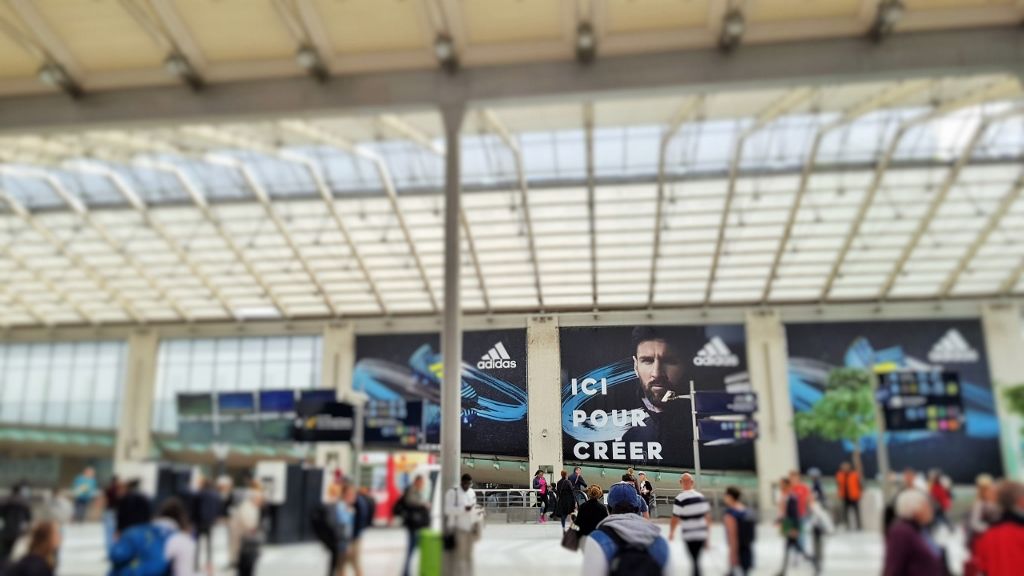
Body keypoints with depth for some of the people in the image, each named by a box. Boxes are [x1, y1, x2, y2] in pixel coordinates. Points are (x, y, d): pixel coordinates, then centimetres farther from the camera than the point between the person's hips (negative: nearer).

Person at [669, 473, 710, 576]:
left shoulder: (680, 498, -16)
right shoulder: (701, 496, 4)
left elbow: (675, 518, -10)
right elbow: (708, 517, 10)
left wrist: (671, 533, 7)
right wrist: (707, 535, 20)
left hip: (690, 536, -5)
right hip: (702, 534, 6)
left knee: (695, 561, 3)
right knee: (696, 559, 20)